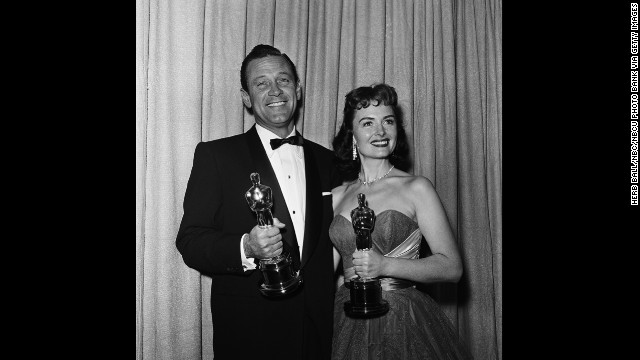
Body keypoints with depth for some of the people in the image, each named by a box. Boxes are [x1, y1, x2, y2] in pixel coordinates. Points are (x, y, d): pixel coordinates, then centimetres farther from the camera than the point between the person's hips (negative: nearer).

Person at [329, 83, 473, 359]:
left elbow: (452, 267, -10)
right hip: (348, 322, 3)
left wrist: (385, 265, -19)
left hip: (404, 323, -3)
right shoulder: (337, 196, 3)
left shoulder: (416, 187, -7)